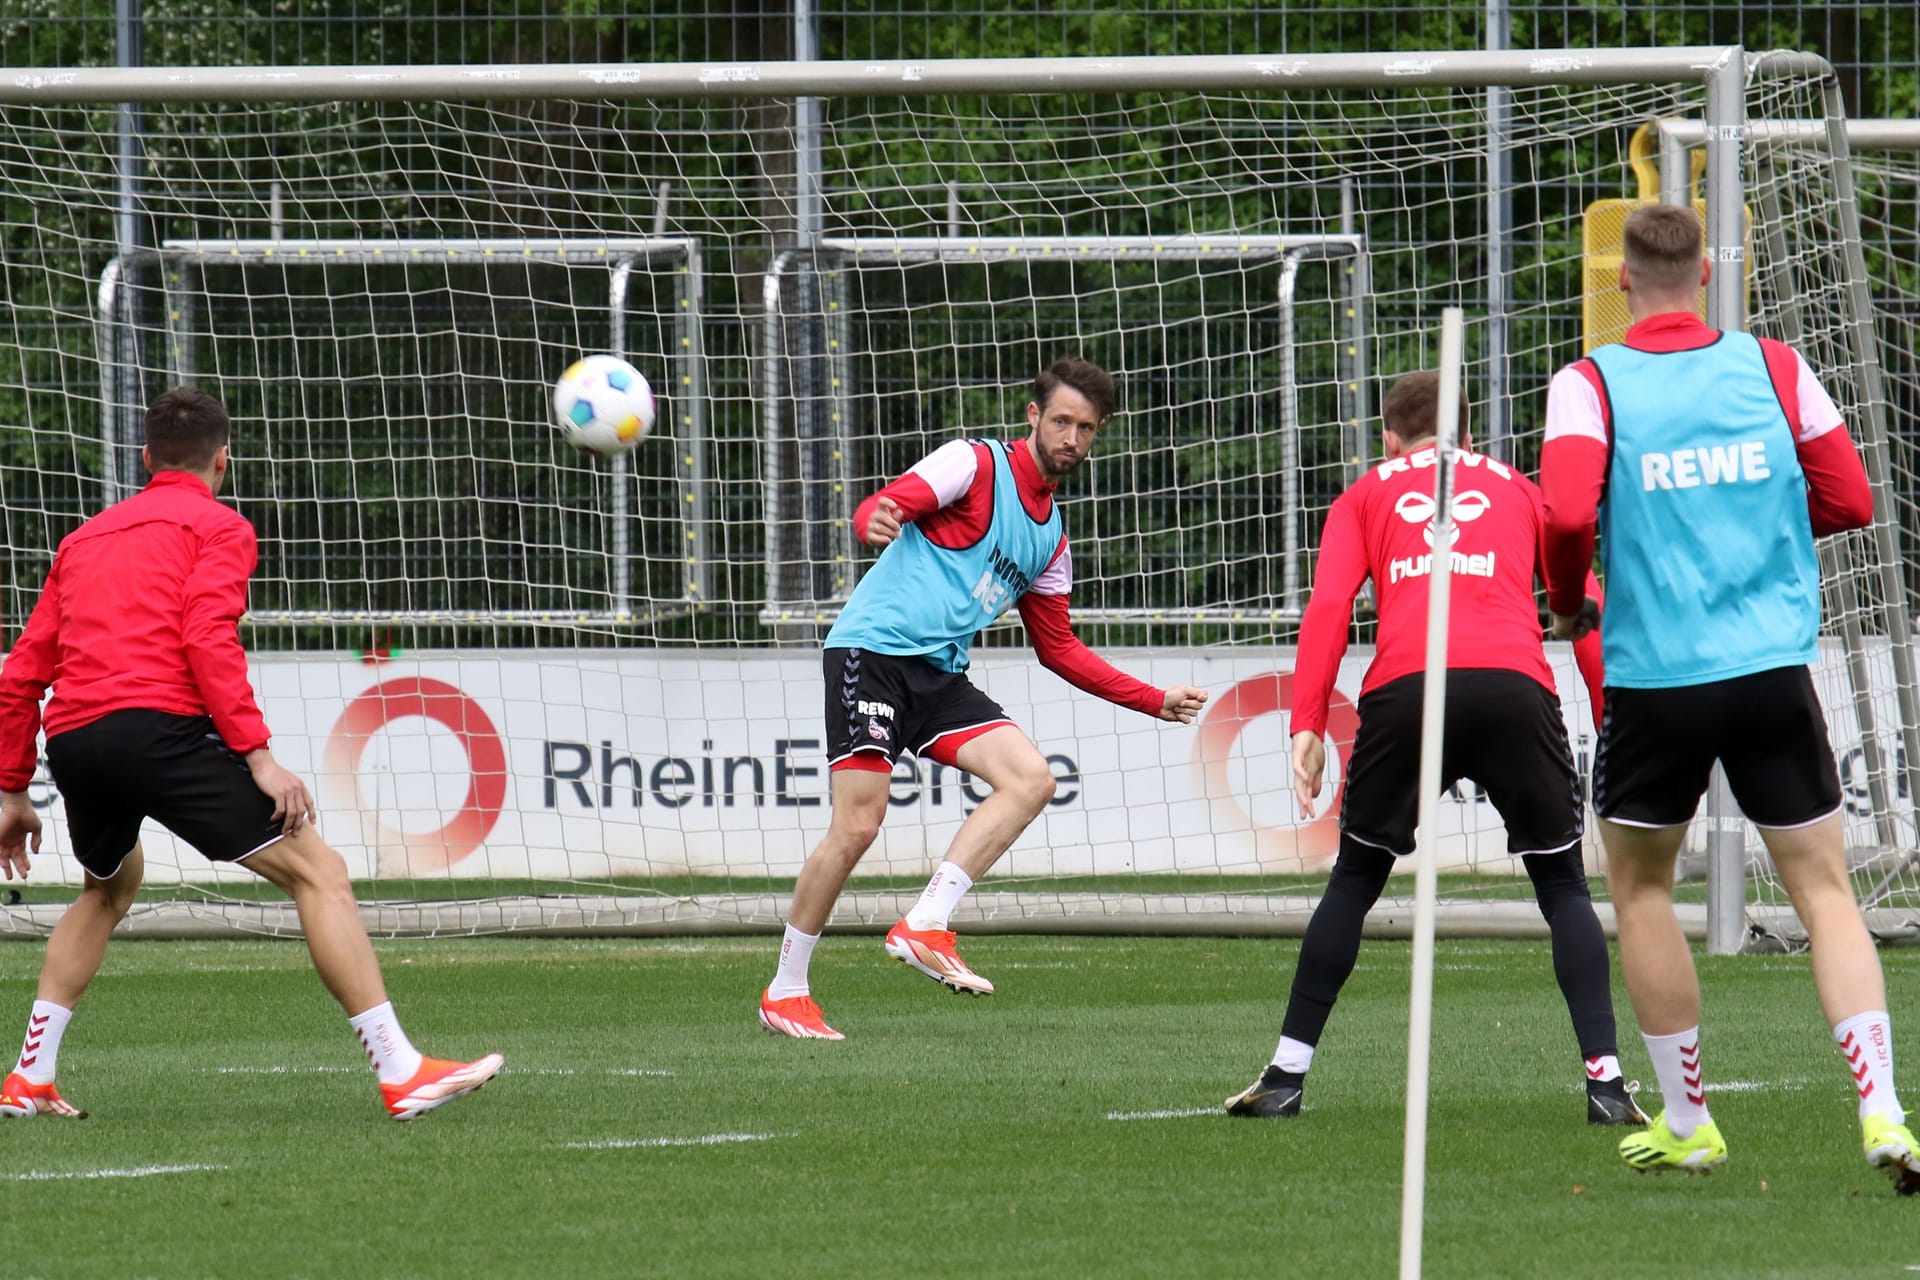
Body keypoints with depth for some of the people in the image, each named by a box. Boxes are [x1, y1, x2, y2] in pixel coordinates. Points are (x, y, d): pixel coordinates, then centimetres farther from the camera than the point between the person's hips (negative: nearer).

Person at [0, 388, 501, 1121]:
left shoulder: (85, 539, 27)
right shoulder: (218, 528, 9)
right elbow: (208, 639, -9)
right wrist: (258, 756, -13)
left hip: (71, 738, 7)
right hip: (158, 724, -7)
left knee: (110, 886, 34)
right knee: (317, 872, -3)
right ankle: (401, 1074, -13)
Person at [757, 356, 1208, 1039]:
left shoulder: (1051, 537, 18)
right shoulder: (974, 465, -3)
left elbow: (1059, 648, 25)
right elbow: (884, 507, -16)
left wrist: (1156, 700, 20)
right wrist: (877, 521, -42)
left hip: (939, 674, 7)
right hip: (871, 649, -7)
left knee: (1030, 779, -13)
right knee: (857, 826, -14)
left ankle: (923, 928, -13)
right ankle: (785, 991, 1)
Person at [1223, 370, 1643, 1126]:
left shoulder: (1366, 496, 25)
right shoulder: (1517, 490, 28)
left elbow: (1327, 608, 9)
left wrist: (1307, 726, 3)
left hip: (1406, 688, 0)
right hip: (1514, 682, 0)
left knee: (1355, 880, 17)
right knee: (1563, 885, 11)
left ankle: (1286, 1075, 16)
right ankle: (1605, 1079, -1)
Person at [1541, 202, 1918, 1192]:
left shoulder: (1589, 385, -3)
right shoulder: (1773, 368, 3)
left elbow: (1566, 514, -17)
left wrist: (1566, 603, 3)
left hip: (1655, 675, -1)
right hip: (1773, 669, 1)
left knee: (1640, 886, 19)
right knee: (1823, 887, 4)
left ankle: (1685, 1122, 21)